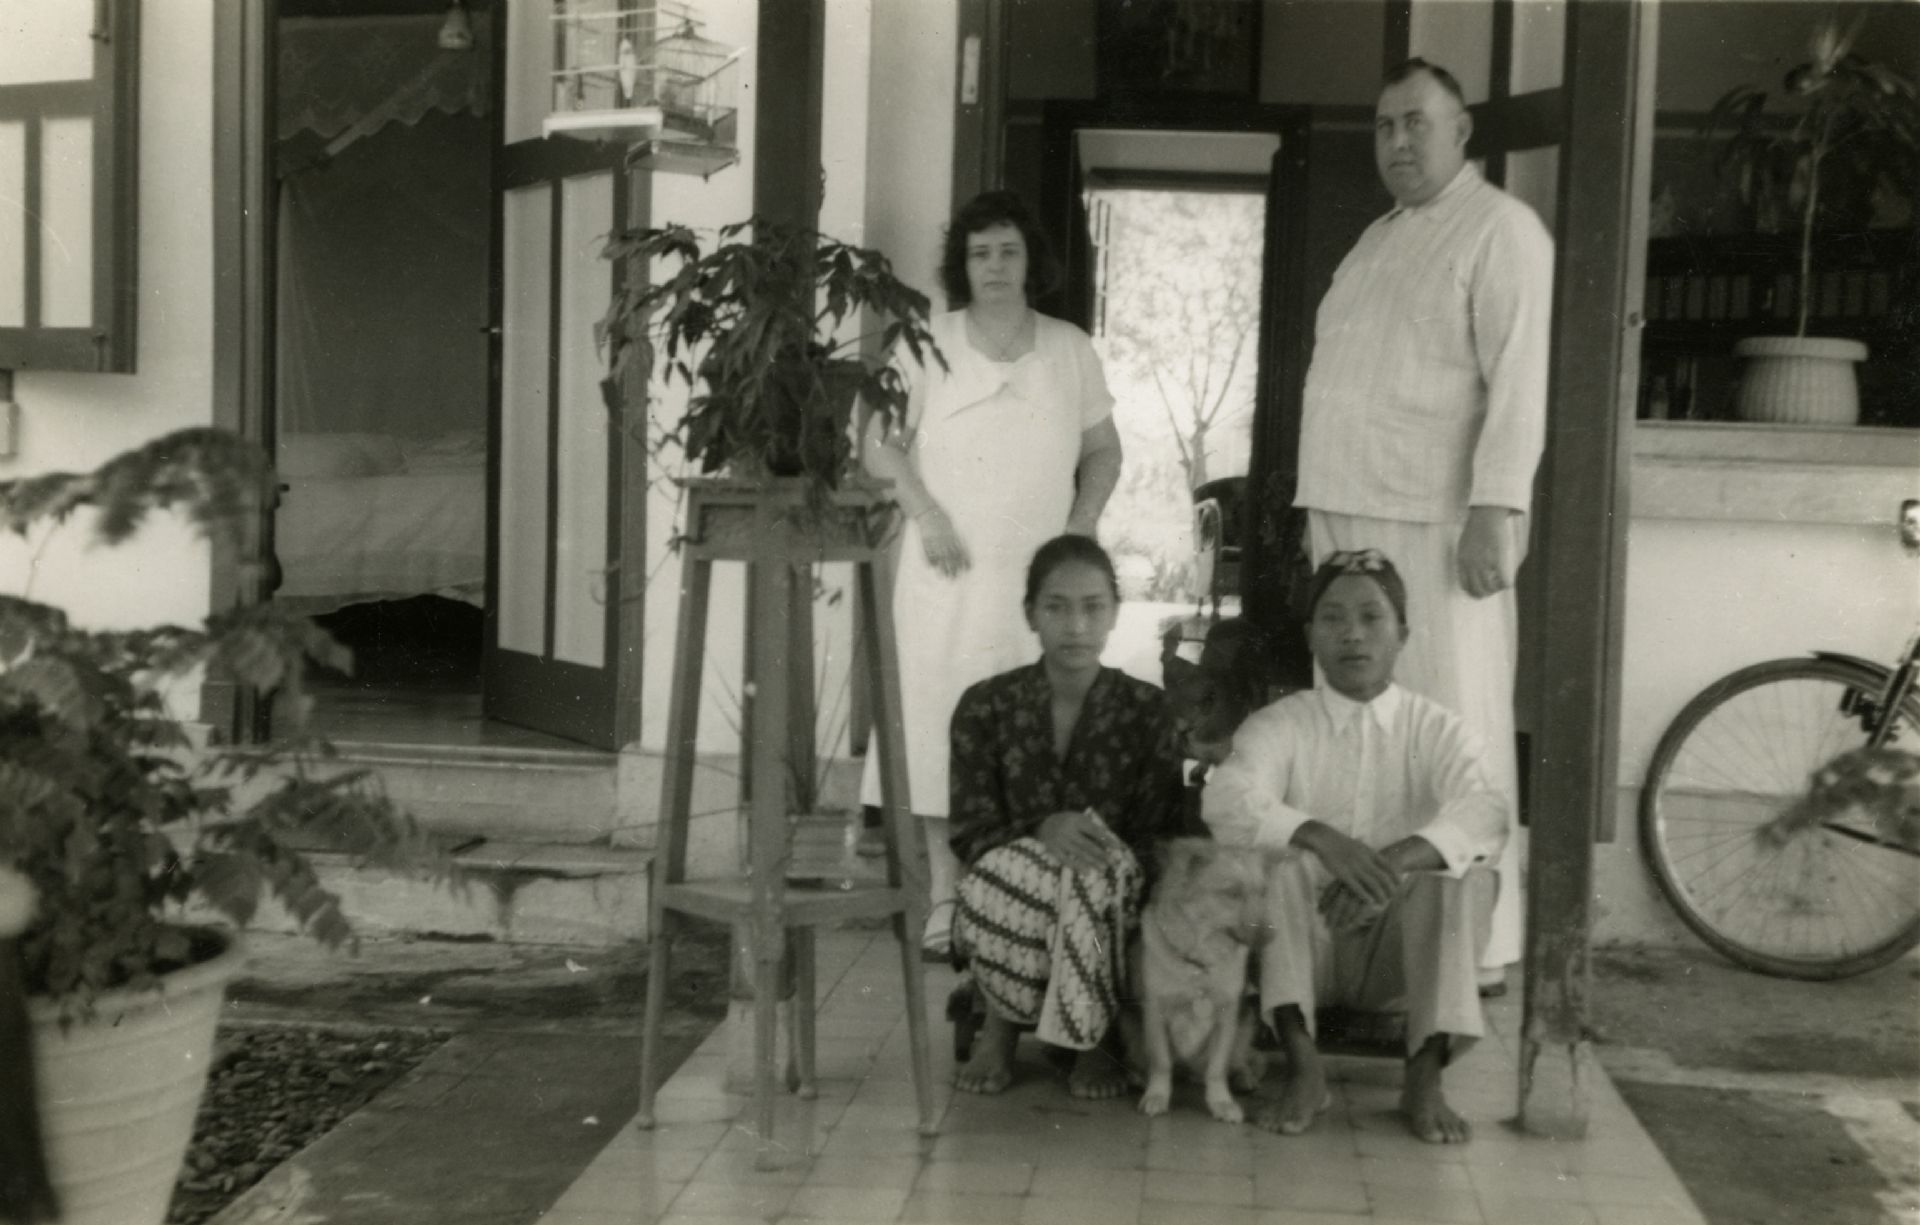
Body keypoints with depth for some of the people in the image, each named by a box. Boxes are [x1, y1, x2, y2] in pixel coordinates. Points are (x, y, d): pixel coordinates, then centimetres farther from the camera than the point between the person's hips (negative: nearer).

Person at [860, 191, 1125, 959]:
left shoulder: (1071, 350, 8)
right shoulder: (928, 345, 3)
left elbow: (1103, 451, 15)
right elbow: (881, 444, 4)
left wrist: (1082, 526, 1)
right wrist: (925, 514, -9)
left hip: (1042, 576, 1)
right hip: (951, 572, -1)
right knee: (943, 723, -3)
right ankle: (944, 900, 5)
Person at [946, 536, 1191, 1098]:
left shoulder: (1145, 708, 0)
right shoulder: (987, 706, 0)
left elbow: (1159, 836, -2)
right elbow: (969, 833, -5)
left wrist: (1092, 837, -24)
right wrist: (1041, 831, -25)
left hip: (1112, 902, 0)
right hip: (1009, 896, 0)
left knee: (1099, 866, -35)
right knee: (1004, 872, -35)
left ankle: (1095, 1037, -10)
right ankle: (1001, 1026, -4)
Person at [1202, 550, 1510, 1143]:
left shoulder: (1437, 730, 1)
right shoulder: (1280, 726, -1)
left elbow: (1487, 813, -20)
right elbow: (1226, 800, -22)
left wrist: (1395, 861, -38)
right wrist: (1320, 837, -41)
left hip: (1397, 956, 1)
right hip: (1304, 945, 0)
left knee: (1467, 871, -25)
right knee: (1284, 854, -27)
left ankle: (1426, 1076, -24)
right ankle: (1302, 1066, -31)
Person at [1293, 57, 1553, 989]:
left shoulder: (1499, 230, -5)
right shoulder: (1378, 238, 21)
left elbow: (1517, 378, -14)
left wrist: (1496, 509, -22)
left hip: (1436, 523, -8)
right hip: (1353, 518, 8)